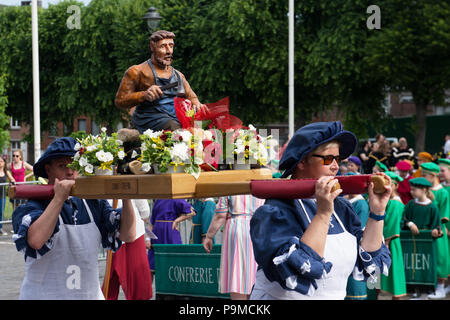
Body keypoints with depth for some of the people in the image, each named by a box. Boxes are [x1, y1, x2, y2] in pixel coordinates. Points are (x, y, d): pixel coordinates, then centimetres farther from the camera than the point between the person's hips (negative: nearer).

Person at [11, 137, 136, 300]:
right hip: (44, 295, -4)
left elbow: (128, 235, -3)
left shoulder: (93, 204, 5)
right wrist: (59, 198, -24)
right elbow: (36, 240, -27)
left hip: (91, 294, 4)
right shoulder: (33, 206, -6)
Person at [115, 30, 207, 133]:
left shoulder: (178, 75, 26)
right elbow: (119, 100, 2)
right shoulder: (137, 71, 7)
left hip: (179, 118, 6)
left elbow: (191, 96, 26)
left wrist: (196, 104, 0)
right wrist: (144, 95, -15)